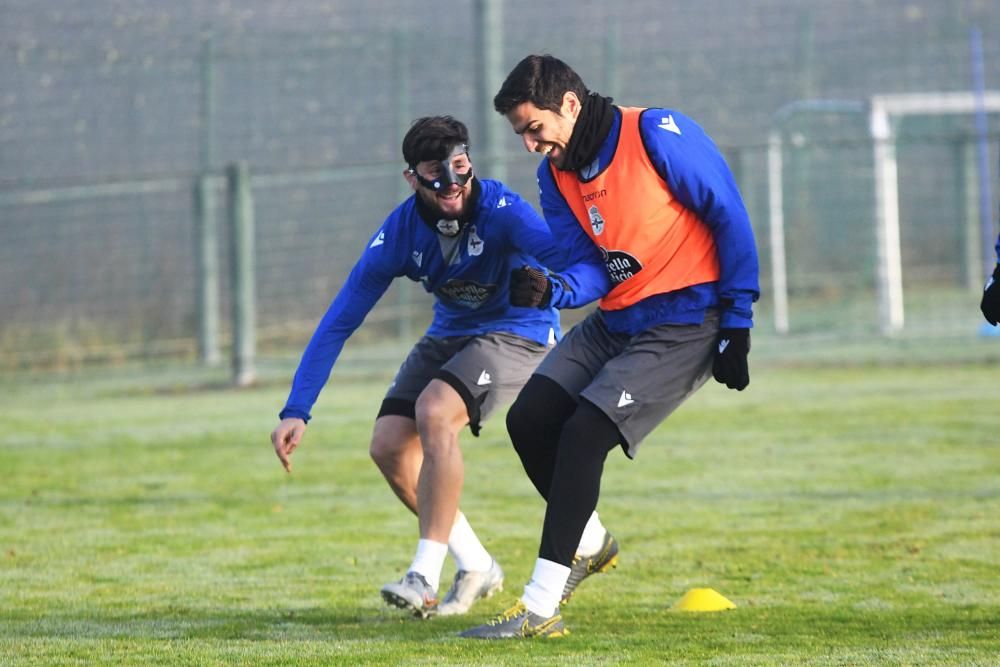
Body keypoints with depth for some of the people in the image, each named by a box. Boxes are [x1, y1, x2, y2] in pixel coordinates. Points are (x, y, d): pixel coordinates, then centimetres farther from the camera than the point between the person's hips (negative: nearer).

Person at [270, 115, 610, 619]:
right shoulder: (400, 233, -15)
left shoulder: (500, 209, -27)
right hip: (449, 335, 6)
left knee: (434, 412, -29)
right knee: (389, 445, -8)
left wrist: (554, 285, -69)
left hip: (517, 333, -6)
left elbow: (564, 254, -43)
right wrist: (296, 411, -19)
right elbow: (338, 323, -12)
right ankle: (475, 568, 8)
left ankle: (425, 576, -25)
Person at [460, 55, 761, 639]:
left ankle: (540, 609, -14)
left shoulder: (658, 136, -18)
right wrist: (548, 289, -22)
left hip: (684, 323, -8)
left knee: (584, 433, -17)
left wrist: (737, 324, -12)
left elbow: (730, 219, -13)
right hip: (615, 320, 8)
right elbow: (586, 264, 3)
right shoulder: (556, 174, 4)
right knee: (529, 420, 0)